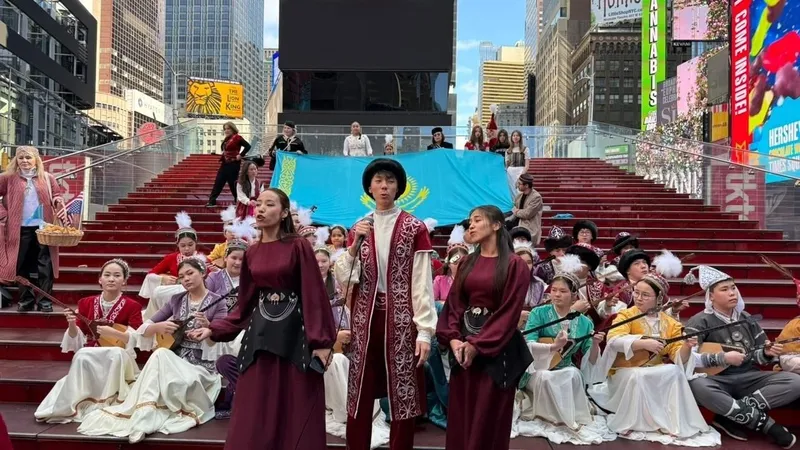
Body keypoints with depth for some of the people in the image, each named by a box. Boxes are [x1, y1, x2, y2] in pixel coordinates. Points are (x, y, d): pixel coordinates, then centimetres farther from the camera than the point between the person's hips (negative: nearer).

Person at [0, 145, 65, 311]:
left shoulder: (48, 178, 8)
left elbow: (57, 195, 16)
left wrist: (58, 200, -6)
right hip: (20, 229, 0)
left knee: (45, 265, -1)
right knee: (23, 265, 6)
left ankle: (44, 300, 5)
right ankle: (26, 300, 16)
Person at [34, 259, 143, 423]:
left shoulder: (132, 306, -3)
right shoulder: (86, 303, 6)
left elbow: (138, 340, -13)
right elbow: (77, 340, 6)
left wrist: (113, 333, -27)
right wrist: (72, 325, -14)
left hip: (118, 359, -2)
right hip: (88, 358, 3)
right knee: (82, 355, -30)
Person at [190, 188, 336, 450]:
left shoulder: (299, 246, -7)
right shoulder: (251, 253, 8)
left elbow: (314, 295, -9)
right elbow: (246, 304, 12)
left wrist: (321, 341, -14)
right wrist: (214, 330, 3)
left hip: (295, 333, -4)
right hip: (260, 333, 5)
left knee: (296, 412, 3)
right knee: (255, 415, 7)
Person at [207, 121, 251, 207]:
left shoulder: (237, 137, -10)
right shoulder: (226, 139, 16)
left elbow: (248, 146, -19)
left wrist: (240, 155, -19)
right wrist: (222, 158, 11)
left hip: (233, 164, -9)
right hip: (225, 164, 9)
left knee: (233, 183, -3)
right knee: (218, 182, 4)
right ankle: (212, 201, 5)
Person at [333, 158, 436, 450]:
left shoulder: (415, 229, -1)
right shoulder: (358, 228, 9)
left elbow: (422, 283, -5)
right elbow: (343, 282, 3)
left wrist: (425, 330, -9)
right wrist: (354, 246, -11)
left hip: (401, 319, -2)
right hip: (365, 319, 3)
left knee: (403, 395, 3)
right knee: (360, 394, 6)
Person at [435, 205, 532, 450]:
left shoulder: (515, 265, -7)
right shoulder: (466, 263, 10)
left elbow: (509, 312, -12)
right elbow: (454, 303, 5)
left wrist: (478, 345, -16)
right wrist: (452, 338, -10)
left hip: (497, 348, -5)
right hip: (462, 344, 5)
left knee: (489, 417, 3)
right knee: (460, 414, 9)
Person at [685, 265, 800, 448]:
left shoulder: (746, 318, 13)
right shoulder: (701, 321, -5)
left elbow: (758, 355, 17)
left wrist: (768, 353, -7)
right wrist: (722, 358, -21)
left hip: (749, 377, 5)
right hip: (718, 380, -5)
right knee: (696, 386, -40)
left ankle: (731, 417, -22)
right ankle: (765, 423, -27)